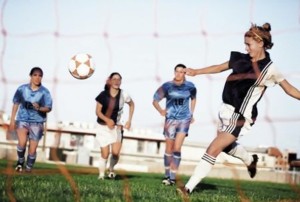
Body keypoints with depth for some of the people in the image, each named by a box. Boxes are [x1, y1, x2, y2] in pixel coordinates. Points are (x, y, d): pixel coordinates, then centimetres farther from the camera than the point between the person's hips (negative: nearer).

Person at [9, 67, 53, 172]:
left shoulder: (45, 92, -6)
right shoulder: (22, 89, -3)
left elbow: (49, 108, -2)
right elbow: (16, 104, 6)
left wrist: (39, 108, -23)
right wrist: (12, 120, 5)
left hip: (37, 122, 0)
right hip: (22, 120, 0)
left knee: (32, 150, 2)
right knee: (22, 142, -23)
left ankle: (28, 169, 23)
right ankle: (20, 161, 5)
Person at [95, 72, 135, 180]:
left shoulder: (123, 95, -5)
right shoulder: (103, 95, -8)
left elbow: (132, 104, 14)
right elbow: (98, 111, -6)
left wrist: (129, 120, 8)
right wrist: (107, 120, -24)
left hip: (116, 127, 1)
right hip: (103, 126, -1)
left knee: (115, 152, -13)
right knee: (105, 154, -4)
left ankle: (111, 169, 15)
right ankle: (101, 175, 12)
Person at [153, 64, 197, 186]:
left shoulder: (190, 87, -2)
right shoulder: (167, 86, -8)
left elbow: (193, 99, 19)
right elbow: (155, 101, -2)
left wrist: (191, 114, 16)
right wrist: (161, 111, -19)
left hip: (184, 120, 0)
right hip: (170, 120, 0)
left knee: (177, 148, -9)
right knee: (169, 149, 6)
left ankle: (172, 177, -6)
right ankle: (167, 174, 21)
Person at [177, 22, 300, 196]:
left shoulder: (269, 69, -10)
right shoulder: (241, 59, 5)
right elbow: (220, 67, 17)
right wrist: (197, 71, 17)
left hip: (240, 117, -7)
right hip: (227, 111, 7)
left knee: (213, 150, -12)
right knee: (226, 145, 28)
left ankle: (189, 188, -8)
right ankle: (251, 160, 56)